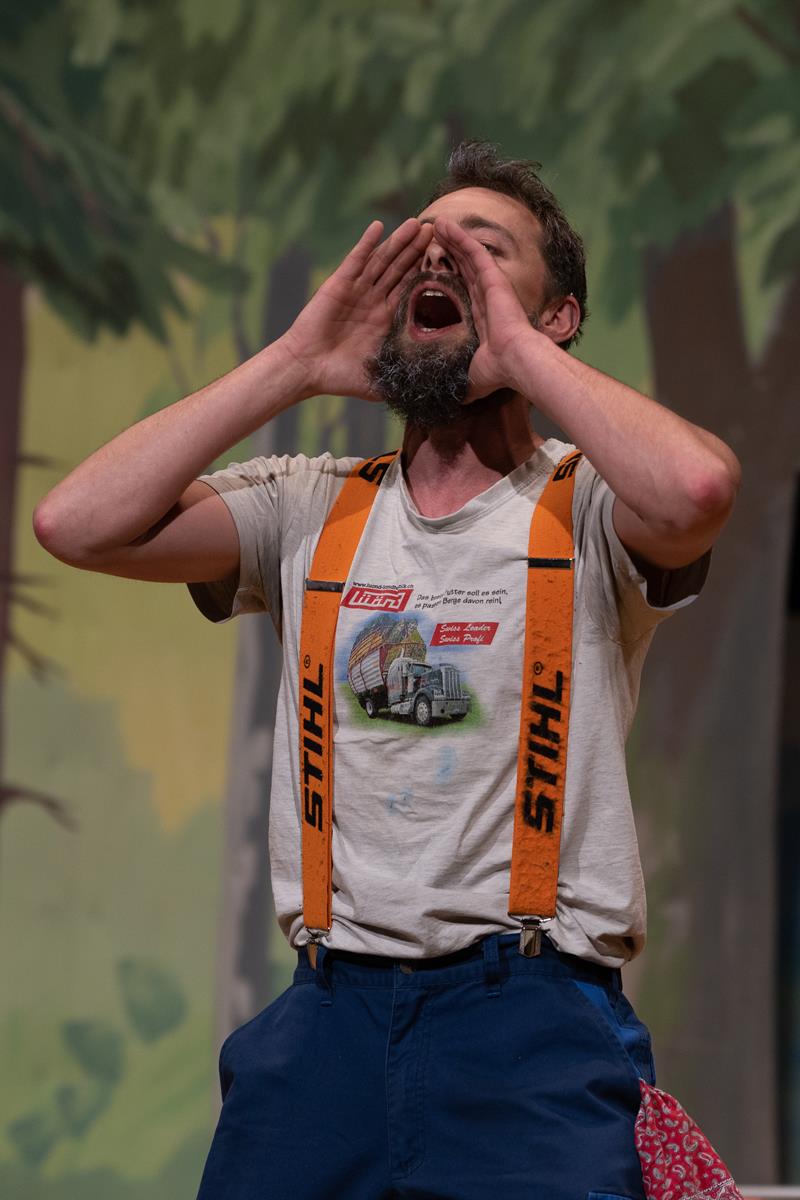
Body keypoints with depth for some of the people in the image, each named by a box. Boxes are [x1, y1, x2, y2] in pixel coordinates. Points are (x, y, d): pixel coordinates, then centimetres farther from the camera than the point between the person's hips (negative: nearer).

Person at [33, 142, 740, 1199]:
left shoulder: (586, 507, 2)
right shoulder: (312, 509, 13)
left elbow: (696, 489, -24)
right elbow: (78, 523, 0)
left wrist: (515, 349, -10)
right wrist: (297, 364, 1)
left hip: (531, 1006, -3)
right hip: (331, 1005, 3)